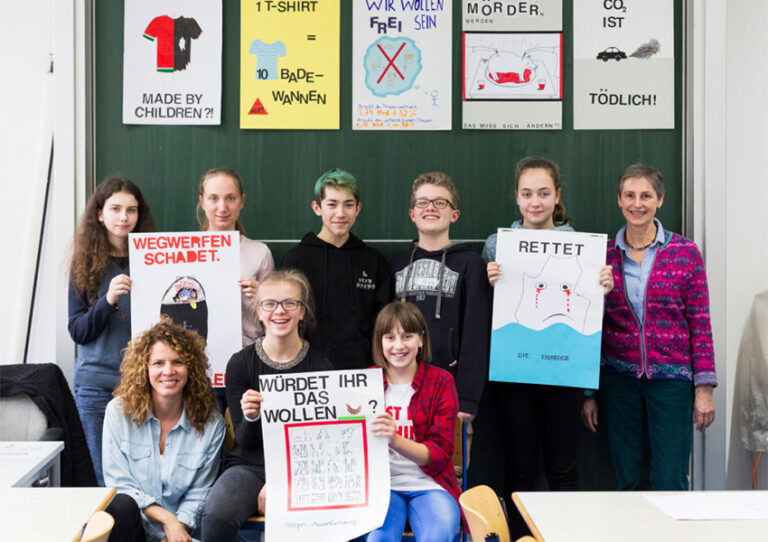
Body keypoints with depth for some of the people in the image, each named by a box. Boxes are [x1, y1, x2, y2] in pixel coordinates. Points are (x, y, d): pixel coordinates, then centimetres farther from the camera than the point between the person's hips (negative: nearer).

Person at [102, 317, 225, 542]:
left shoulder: (211, 422, -2)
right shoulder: (119, 411, -3)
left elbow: (199, 493, 3)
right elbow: (119, 483, -4)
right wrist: (166, 518, -13)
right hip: (128, 523, 1)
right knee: (122, 505, -32)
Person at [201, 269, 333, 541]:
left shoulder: (320, 366, -1)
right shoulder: (240, 363, 0)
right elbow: (246, 442, 1)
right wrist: (250, 419, -24)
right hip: (249, 465, 1)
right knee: (216, 516, -30)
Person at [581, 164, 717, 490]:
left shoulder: (685, 252, 1)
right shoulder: (603, 256, 4)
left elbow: (700, 323, 1)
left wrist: (704, 387, -4)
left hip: (672, 378, -1)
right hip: (618, 378, 1)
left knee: (670, 484, -2)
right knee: (628, 481, 8)